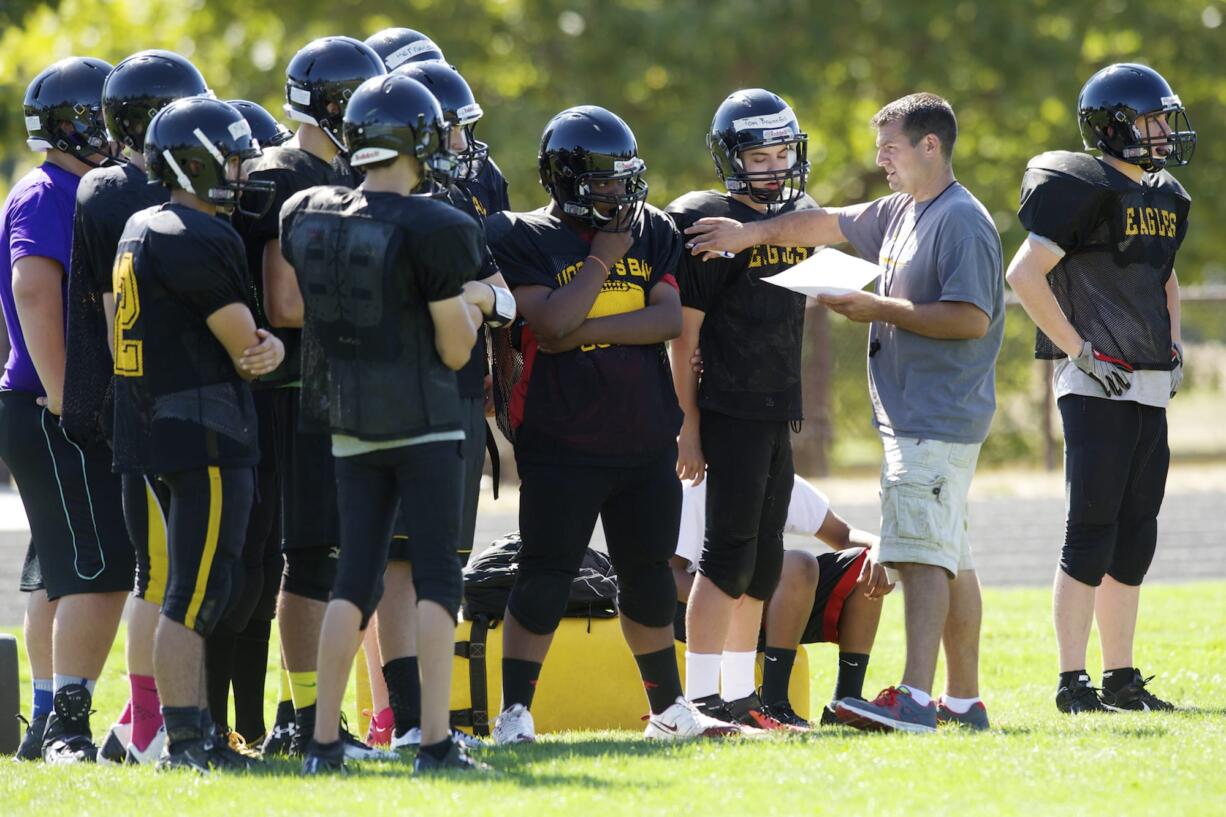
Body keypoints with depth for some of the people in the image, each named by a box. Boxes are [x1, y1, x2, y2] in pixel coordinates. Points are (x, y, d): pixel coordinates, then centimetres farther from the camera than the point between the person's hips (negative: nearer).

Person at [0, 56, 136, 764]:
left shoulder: (79, 194, 18)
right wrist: (60, 394, -26)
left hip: (64, 415, 10)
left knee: (67, 573, 15)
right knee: (101, 571, -12)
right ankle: (67, 722, -12)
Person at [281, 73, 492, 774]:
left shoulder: (306, 216, 1)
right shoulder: (435, 230, -15)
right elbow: (455, 349, -11)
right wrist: (471, 305, 11)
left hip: (349, 423, 5)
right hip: (423, 421, -5)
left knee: (356, 578, 11)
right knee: (437, 578, -1)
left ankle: (325, 741, 9)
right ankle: (436, 740, -8)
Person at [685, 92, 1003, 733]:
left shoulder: (962, 223, -14)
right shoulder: (899, 212, 15)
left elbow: (971, 319, -20)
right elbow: (830, 223, 25)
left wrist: (882, 310, -16)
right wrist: (752, 234, 20)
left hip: (939, 420, -10)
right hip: (910, 414, 10)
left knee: (923, 552, -16)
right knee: (948, 558, 12)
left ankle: (915, 698, -23)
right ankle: (964, 699, 16)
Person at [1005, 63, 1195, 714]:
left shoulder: (1163, 198, 15)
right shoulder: (1086, 191, -11)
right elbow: (1024, 274, -16)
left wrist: (1173, 349, 16)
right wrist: (1080, 350, -16)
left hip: (1150, 390, 8)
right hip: (1096, 388, -8)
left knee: (1133, 540, 10)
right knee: (1091, 536, -9)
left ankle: (1121, 679, 16)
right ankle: (1072, 682, -6)